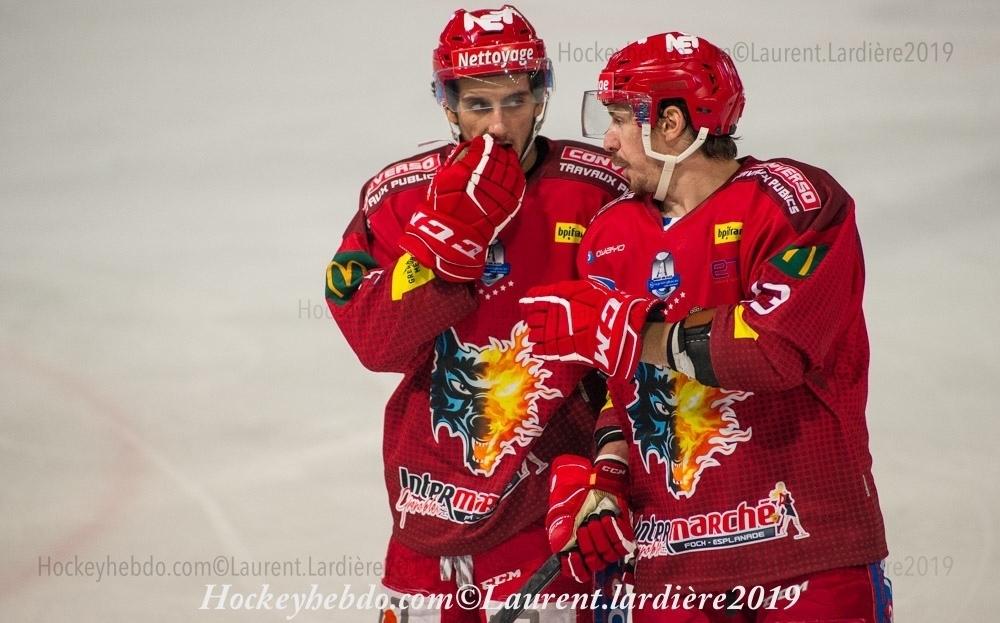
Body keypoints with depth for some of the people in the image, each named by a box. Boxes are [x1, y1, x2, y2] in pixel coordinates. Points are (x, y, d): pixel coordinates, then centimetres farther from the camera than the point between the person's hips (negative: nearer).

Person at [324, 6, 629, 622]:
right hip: (432, 497, 3)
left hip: (545, 504, -3)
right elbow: (375, 342, -9)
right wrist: (451, 232, -19)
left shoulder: (600, 190, -6)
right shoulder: (398, 195, 0)